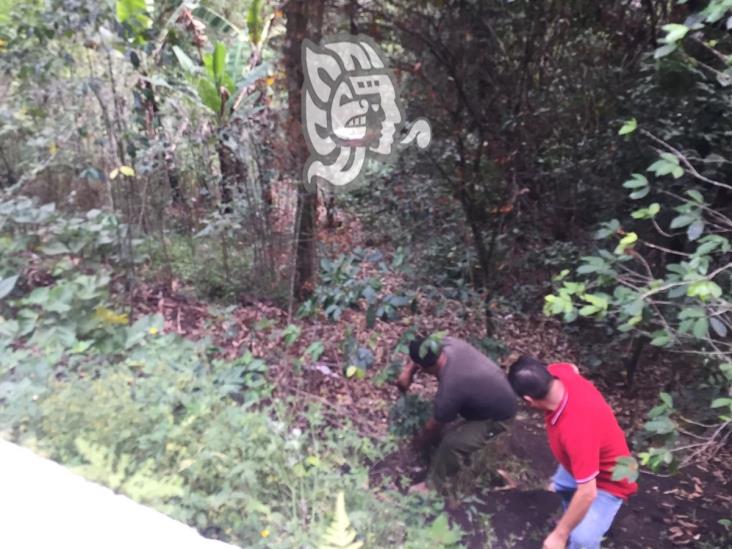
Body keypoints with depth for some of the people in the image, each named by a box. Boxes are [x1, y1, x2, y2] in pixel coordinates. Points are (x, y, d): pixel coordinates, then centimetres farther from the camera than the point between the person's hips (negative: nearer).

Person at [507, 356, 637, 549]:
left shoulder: (575, 428, -47)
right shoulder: (557, 372, -27)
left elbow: (587, 493, -39)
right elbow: (573, 368, 0)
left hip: (607, 481, -8)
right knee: (561, 485, 31)